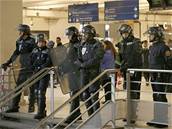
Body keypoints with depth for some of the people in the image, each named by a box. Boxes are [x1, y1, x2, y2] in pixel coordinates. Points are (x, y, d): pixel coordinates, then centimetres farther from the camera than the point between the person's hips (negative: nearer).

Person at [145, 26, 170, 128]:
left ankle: (163, 120, 2)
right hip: (154, 75, 9)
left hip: (161, 75, -9)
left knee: (161, 97, -5)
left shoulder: (163, 47, -14)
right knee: (156, 97, 13)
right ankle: (156, 119, 22)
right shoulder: (152, 47, 13)